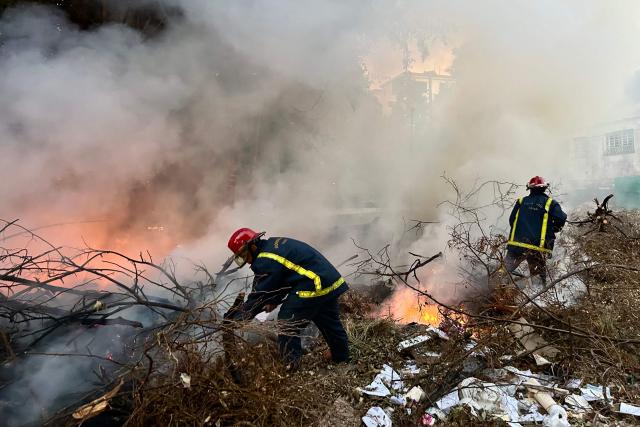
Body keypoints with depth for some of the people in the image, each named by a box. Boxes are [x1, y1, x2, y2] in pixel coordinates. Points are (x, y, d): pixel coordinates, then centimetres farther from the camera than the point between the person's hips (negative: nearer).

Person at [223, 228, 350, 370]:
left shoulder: (266, 260, -16)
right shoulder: (274, 244, 14)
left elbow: (258, 295, -12)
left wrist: (235, 319, -5)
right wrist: (274, 301, 16)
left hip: (314, 287, -10)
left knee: (287, 321, -1)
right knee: (328, 320, 26)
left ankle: (291, 365, 7)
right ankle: (341, 355, 44)